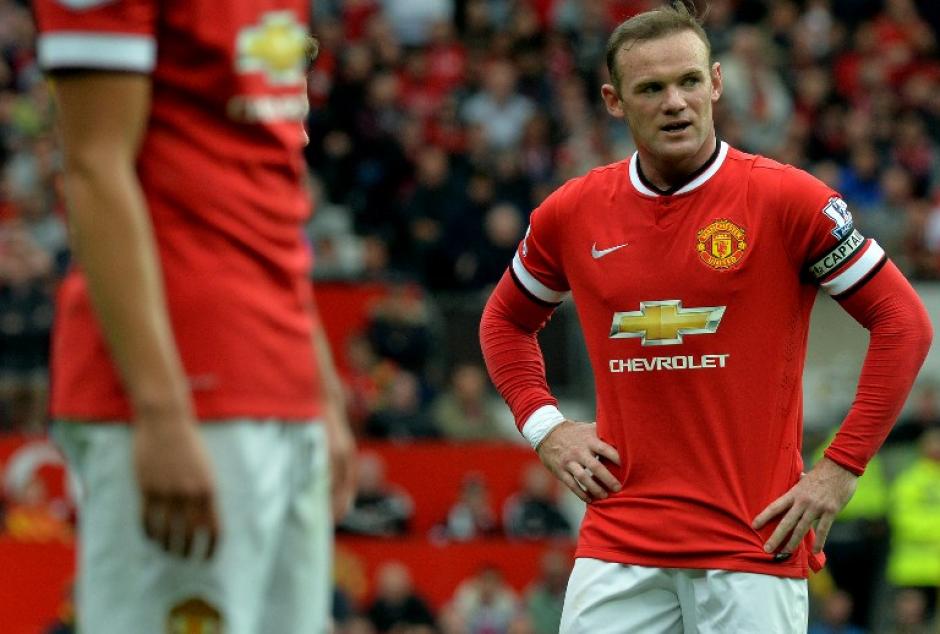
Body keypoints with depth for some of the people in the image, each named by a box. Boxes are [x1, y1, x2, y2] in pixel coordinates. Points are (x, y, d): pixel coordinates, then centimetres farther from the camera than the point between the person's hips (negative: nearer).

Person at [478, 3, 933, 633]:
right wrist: (544, 426, 9)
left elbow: (903, 322, -2)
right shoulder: (570, 214, 6)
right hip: (617, 550, 3)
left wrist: (841, 467, -6)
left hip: (755, 549, -3)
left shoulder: (786, 199, -5)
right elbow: (506, 320, 25)